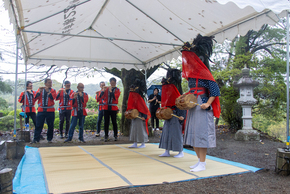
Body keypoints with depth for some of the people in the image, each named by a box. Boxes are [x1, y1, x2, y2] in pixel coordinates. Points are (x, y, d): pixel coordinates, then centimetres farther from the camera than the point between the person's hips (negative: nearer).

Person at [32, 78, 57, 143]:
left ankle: (49, 139, 16)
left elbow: (53, 97, -11)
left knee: (50, 125, 4)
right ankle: (36, 139, 4)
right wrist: (40, 91, -14)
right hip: (41, 110, 0)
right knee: (38, 125, -1)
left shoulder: (53, 90, 7)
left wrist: (48, 91, -16)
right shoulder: (40, 89, 10)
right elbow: (36, 97, -2)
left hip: (50, 110, 0)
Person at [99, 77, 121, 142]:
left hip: (113, 108, -2)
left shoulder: (117, 90, 4)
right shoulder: (106, 89, 8)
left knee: (114, 122, 3)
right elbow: (101, 97, 0)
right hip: (106, 107, 2)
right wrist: (103, 91, -14)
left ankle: (115, 135, 15)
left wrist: (111, 91, -18)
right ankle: (106, 136, 12)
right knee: (106, 122, 4)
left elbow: (115, 97, -14)